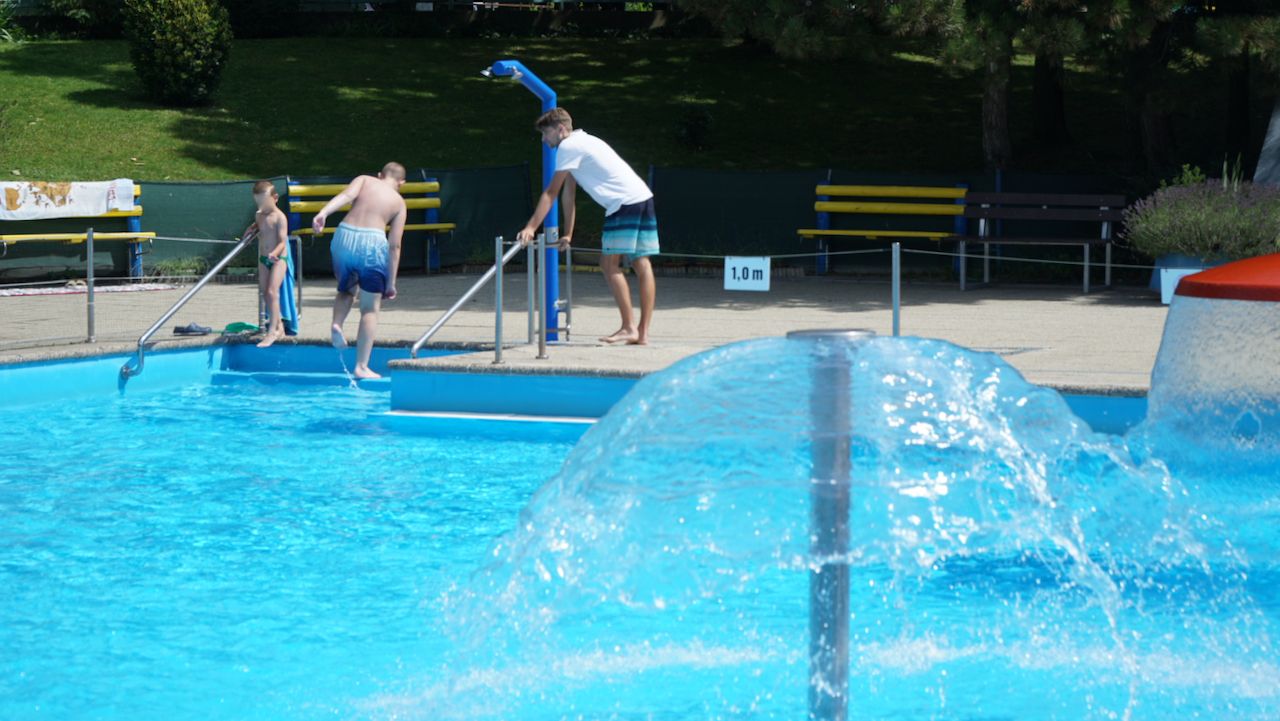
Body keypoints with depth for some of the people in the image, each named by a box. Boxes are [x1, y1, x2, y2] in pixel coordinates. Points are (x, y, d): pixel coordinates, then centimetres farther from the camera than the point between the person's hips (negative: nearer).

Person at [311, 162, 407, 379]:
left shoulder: (364, 180, 16)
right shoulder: (399, 202, 14)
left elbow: (346, 195, -7)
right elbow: (394, 245, 9)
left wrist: (323, 213, -21)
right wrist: (391, 283, 12)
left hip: (344, 237, 2)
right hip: (372, 242, -2)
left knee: (347, 289, 29)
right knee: (370, 308, 8)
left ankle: (337, 323, 0)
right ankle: (361, 366, 3)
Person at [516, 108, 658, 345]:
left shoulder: (569, 146, -3)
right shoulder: (580, 144, 25)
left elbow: (551, 193, -5)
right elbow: (568, 193, 26)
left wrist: (531, 227, -4)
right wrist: (568, 235, 27)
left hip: (625, 202, -9)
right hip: (643, 199, 9)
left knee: (610, 265, -6)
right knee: (642, 265, 4)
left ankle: (629, 328, -9)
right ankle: (643, 332, 2)